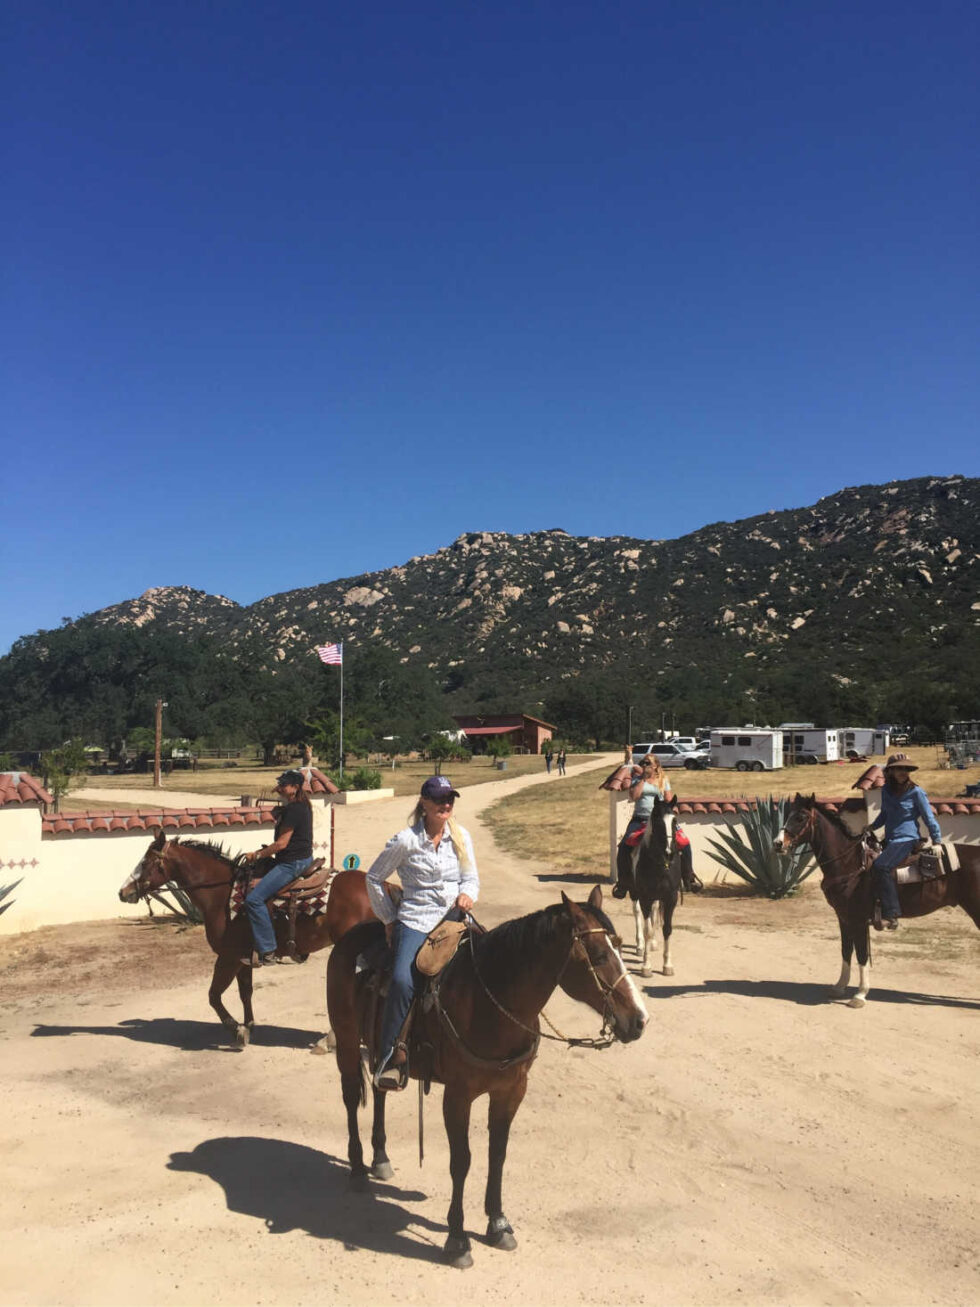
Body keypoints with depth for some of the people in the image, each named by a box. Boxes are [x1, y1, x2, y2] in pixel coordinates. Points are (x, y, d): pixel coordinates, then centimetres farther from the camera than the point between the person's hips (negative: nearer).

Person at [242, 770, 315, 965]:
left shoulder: (294, 809, -17)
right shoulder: (301, 806, 15)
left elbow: (282, 843, -19)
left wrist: (257, 855, -8)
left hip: (293, 863, -11)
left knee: (254, 898, -16)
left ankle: (267, 951, -14)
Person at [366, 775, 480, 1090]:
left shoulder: (461, 837, 8)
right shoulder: (406, 840, -3)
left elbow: (471, 878, 15)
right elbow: (374, 878, 6)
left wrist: (467, 894, -7)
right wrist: (389, 918, 6)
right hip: (416, 921, -4)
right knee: (403, 980, -27)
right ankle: (391, 1053, -13)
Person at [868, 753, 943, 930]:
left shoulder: (916, 792, -5)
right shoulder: (886, 791, 10)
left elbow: (929, 818, -1)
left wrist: (937, 842, -4)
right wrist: (872, 826, 8)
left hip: (907, 839, -8)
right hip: (890, 839, 8)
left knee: (880, 866, -26)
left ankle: (891, 915, -26)